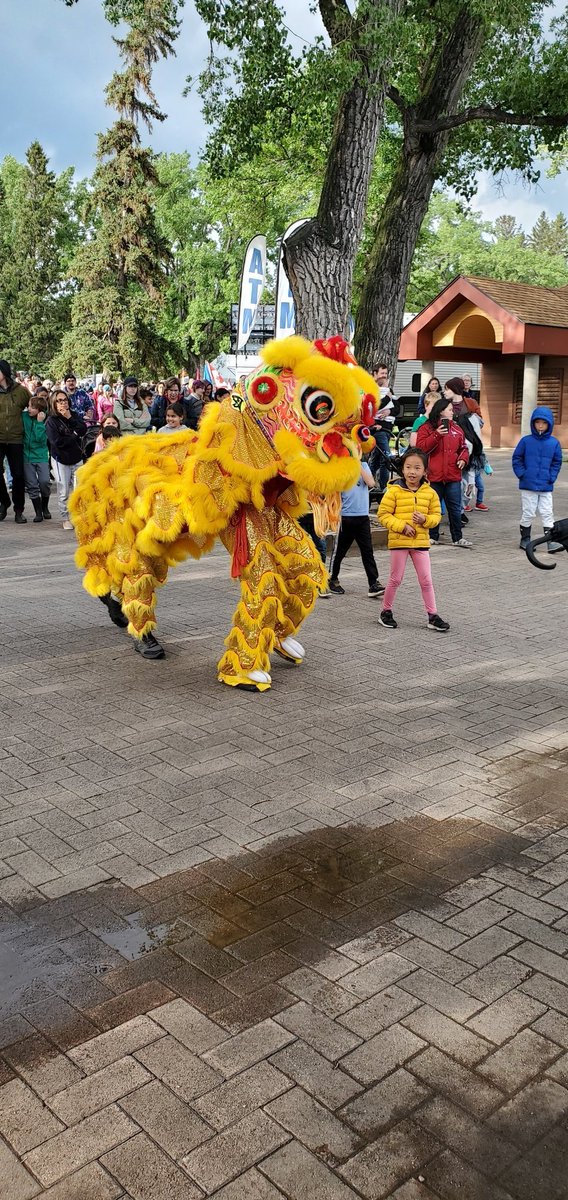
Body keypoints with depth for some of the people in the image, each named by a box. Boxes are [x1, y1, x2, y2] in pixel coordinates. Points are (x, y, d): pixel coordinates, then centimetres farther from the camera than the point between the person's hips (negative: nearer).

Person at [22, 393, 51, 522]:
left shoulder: (45, 420, -6)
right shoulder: (24, 416, -1)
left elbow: (41, 438, -18)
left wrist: (40, 422, -19)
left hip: (41, 454, -2)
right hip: (27, 454, 2)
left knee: (45, 482, -12)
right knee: (32, 486, 2)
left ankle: (45, 507, 14)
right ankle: (38, 512, 13)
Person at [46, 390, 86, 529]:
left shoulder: (75, 416, 7)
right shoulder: (51, 421, -6)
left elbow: (83, 430, -10)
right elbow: (57, 441, -17)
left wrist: (69, 418, -16)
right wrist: (75, 436, -7)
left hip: (77, 458, 3)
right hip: (60, 460, -3)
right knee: (64, 492, -2)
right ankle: (66, 519, 10)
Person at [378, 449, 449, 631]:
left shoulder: (430, 492, 2)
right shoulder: (394, 491, -8)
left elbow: (436, 515, 9)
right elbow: (383, 515, -8)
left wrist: (425, 520, -13)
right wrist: (402, 526, -17)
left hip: (421, 541, 3)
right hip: (398, 541, -3)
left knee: (426, 580, 5)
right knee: (396, 579, 6)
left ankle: (433, 616, 11)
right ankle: (386, 612, 23)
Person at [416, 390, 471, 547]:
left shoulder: (456, 428, 13)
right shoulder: (426, 428, -2)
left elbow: (463, 447, 20)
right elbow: (421, 448, -13)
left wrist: (463, 458, 0)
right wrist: (437, 435, -21)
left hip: (453, 476, 4)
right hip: (434, 476, -4)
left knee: (455, 508, 7)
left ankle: (457, 537, 14)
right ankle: (433, 537, 17)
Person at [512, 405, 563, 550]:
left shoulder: (554, 443, 1)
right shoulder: (526, 441, -3)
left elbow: (557, 462, 10)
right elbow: (516, 458, 4)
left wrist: (552, 477, -1)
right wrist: (521, 474, -6)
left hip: (546, 486, 1)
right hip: (528, 485, -1)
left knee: (547, 513, 2)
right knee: (528, 513, 7)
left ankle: (551, 540, 5)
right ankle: (525, 539, 19)